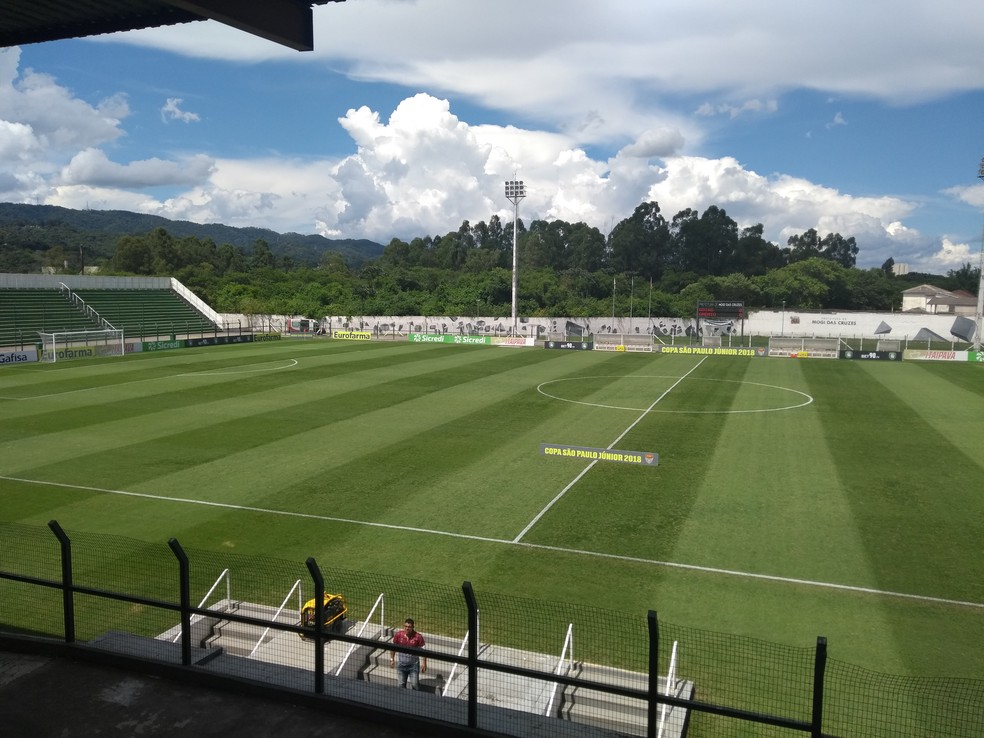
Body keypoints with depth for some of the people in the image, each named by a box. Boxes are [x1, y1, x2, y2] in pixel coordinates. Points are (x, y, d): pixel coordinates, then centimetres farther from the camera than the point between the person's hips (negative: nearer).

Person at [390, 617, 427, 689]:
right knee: (401, 685, 14)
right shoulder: (398, 635, -9)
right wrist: (392, 659, 4)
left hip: (413, 665, -2)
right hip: (401, 664, 2)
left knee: (415, 685, -2)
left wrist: (424, 664, -7)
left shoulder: (418, 637, -15)